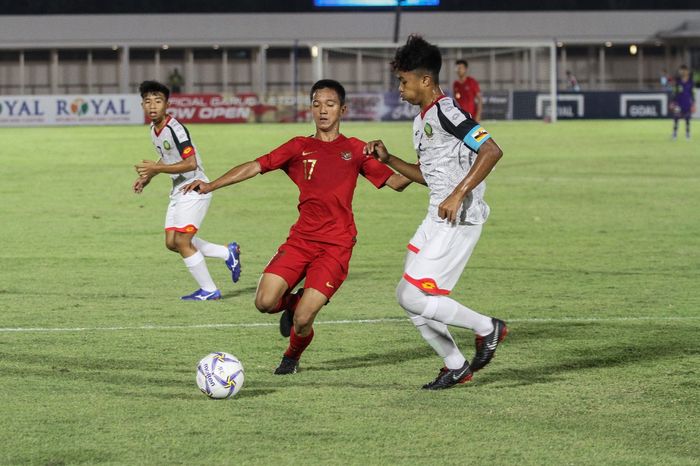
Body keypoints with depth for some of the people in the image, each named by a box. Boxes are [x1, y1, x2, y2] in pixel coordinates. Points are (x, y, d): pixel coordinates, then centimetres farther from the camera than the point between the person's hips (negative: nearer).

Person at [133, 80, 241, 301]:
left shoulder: (175, 129, -21)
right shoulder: (154, 129, 7)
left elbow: (190, 163, -27)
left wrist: (156, 168, -27)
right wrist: (147, 177, 14)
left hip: (194, 189, -10)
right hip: (178, 191, 10)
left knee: (182, 242, -11)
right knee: (172, 242, 9)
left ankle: (209, 290, 2)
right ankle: (227, 252, 21)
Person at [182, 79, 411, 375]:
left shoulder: (355, 150, 9)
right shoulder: (299, 148, 10)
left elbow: (396, 182, 10)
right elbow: (255, 167, 2)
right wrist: (209, 186, -9)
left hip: (337, 244, -2)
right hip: (301, 239, 2)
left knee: (302, 321, -14)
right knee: (265, 302, -17)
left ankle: (292, 356, 22)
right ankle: (292, 302, 21)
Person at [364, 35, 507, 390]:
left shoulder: (446, 112, -14)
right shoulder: (421, 121, 17)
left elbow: (491, 150, -23)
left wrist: (459, 194, -26)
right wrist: (387, 159, 15)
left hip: (460, 219, -10)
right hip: (437, 219, 10)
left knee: (414, 297, -14)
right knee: (407, 296, 10)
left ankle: (487, 327, 2)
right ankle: (455, 366, 18)